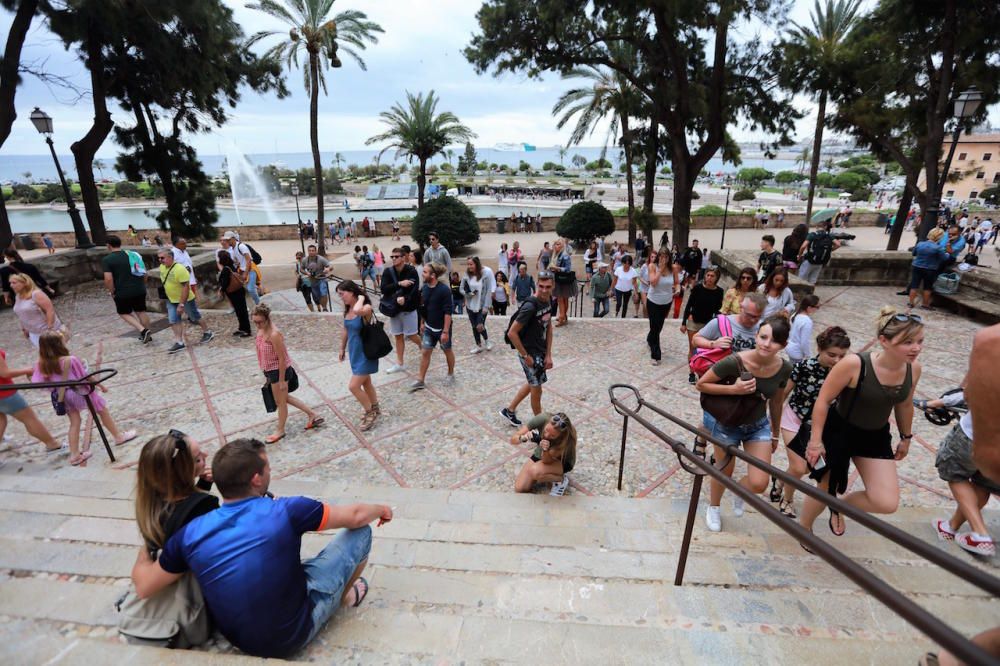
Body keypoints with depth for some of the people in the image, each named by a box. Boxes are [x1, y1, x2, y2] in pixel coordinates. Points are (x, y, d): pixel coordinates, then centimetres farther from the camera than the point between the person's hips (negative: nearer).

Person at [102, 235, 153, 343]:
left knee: (124, 313, 14)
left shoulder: (107, 260, -9)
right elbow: (144, 272, 9)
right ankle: (147, 334, 25)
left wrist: (112, 291, -3)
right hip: (140, 290, 5)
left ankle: (142, 330, -4)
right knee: (141, 312, 17)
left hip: (123, 293, -4)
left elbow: (108, 279, -18)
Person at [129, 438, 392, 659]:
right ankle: (345, 595, 29)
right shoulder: (285, 511, -26)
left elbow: (143, 587, 0)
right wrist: (381, 509, 7)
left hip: (237, 638, 5)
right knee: (360, 531, 2)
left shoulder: (190, 533, -15)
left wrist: (145, 551, 19)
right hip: (293, 633, -5)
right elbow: (355, 516, -15)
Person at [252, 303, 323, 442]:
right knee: (284, 398, 22)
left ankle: (280, 431, 31)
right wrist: (266, 373, 18)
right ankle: (313, 415, 32)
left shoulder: (274, 334, -27)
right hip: (270, 370, 10)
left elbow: (282, 358, -23)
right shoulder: (261, 329, 0)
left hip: (279, 371, -10)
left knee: (280, 402, 11)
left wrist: (281, 380, -18)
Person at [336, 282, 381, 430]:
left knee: (353, 386, -6)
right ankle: (374, 409, 40)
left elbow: (357, 311, -48)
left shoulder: (366, 308, -23)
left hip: (365, 353, -8)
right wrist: (342, 348, 20)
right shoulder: (347, 309, 1)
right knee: (365, 382, 21)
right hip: (354, 352, 8)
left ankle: (370, 413, 15)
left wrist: (361, 298, -29)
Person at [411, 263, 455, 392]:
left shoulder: (444, 290, -22)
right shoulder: (424, 288, -3)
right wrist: (422, 323, 15)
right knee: (425, 352, 7)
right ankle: (420, 380, 16)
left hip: (442, 328, -5)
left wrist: (445, 331, -23)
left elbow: (448, 312, -22)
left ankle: (450, 374, 36)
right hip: (429, 327, 5)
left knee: (447, 351, 15)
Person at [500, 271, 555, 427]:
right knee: (536, 389, 7)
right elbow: (512, 333, -26)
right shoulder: (530, 306, -27)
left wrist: (548, 355, 3)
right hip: (530, 353, -8)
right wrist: (525, 356, -18)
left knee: (532, 383, 23)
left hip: (541, 351, 8)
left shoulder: (548, 301, -2)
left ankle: (509, 410, 40)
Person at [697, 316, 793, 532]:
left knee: (758, 484, -4)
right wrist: (734, 388, -32)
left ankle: (739, 492, 35)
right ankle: (713, 508, 48)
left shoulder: (784, 368, -16)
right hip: (728, 424, -3)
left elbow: (776, 402, 2)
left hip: (759, 426, 3)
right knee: (724, 473, 16)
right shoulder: (736, 361, -30)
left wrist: (775, 433, 13)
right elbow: (700, 384, -19)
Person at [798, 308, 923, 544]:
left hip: (876, 437, 5)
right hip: (838, 432, -5)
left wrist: (906, 438, 19)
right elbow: (823, 400, -20)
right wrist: (815, 440, -18)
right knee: (825, 491, 12)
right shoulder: (854, 364, -29)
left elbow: (904, 405, 9)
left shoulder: (913, 368, -11)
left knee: (887, 504, -4)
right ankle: (803, 527, 41)